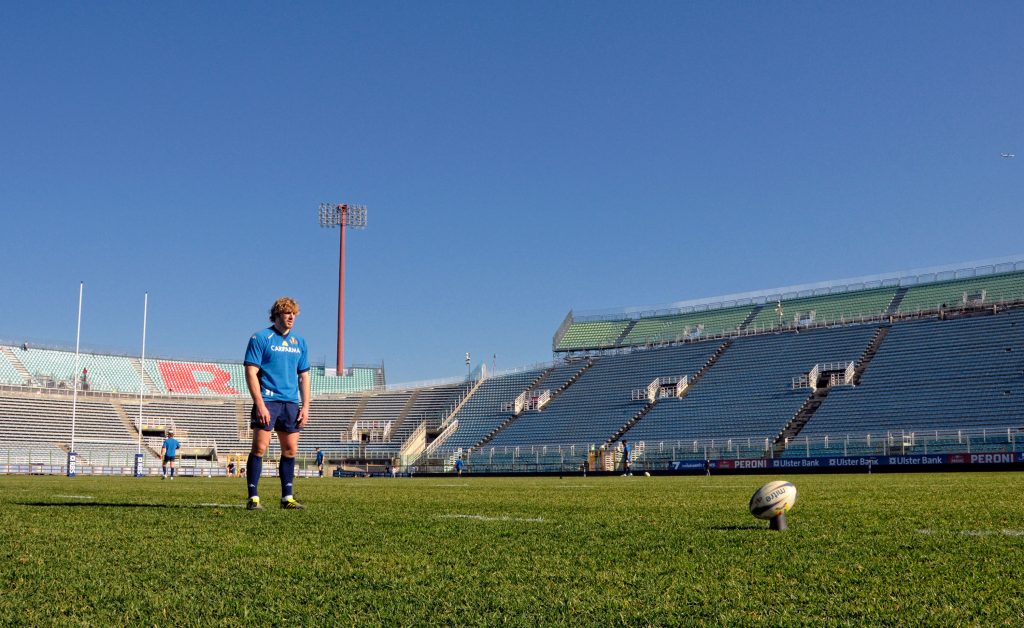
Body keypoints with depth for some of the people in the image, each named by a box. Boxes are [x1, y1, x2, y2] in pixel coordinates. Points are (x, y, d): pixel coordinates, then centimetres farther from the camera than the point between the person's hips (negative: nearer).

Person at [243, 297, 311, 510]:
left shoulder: (300, 342, 14)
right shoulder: (260, 338, -2)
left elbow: (304, 376, 17)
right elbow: (251, 373, -8)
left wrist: (305, 406, 7)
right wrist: (260, 404, -16)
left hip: (291, 403, 5)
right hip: (267, 401, -5)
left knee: (290, 450, 6)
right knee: (259, 448, -7)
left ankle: (287, 497, 14)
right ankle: (253, 498, -2)